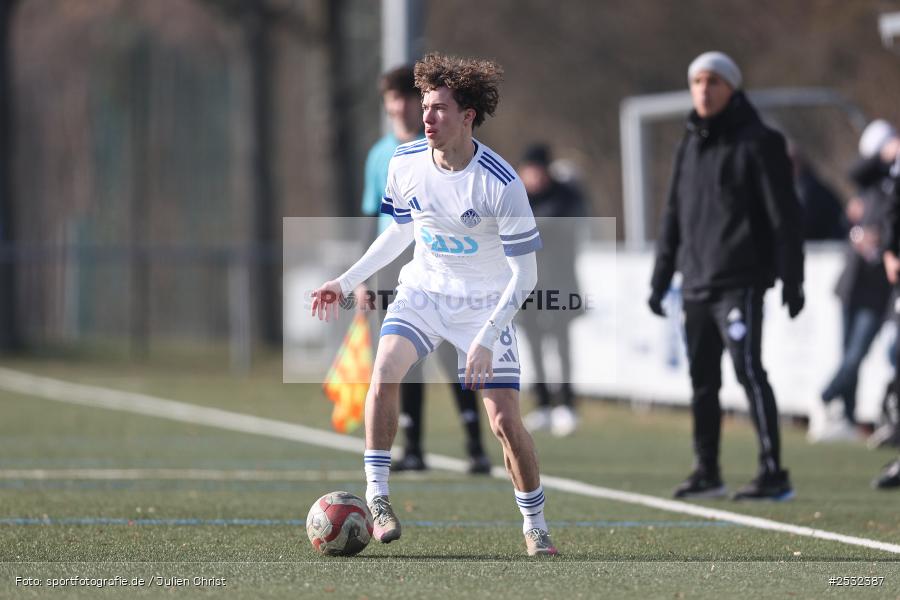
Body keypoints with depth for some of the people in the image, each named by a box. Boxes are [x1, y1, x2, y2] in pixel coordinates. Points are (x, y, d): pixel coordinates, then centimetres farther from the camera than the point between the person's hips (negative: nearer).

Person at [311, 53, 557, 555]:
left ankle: (535, 525, 13)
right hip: (423, 290, 3)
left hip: (486, 303, -3)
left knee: (506, 421, -8)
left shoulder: (502, 184, -23)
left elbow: (525, 273, -20)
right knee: (385, 373, -25)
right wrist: (348, 282, 11)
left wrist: (487, 339, -28)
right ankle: (377, 492, -14)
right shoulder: (406, 163, -8)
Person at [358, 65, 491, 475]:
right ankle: (413, 450, 10)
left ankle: (476, 448, -9)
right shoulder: (379, 155, 13)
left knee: (453, 356, -10)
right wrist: (363, 278, 14)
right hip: (395, 270, 4)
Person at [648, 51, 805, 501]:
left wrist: (791, 280, -14)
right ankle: (706, 471, 22)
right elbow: (674, 217, 22)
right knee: (702, 379, 11)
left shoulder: (756, 144, -6)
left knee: (749, 370, -14)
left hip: (740, 281, -7)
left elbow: (784, 216, -9)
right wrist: (660, 279, 18)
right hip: (696, 285, 7)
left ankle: (774, 474, -16)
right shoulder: (690, 146, 16)